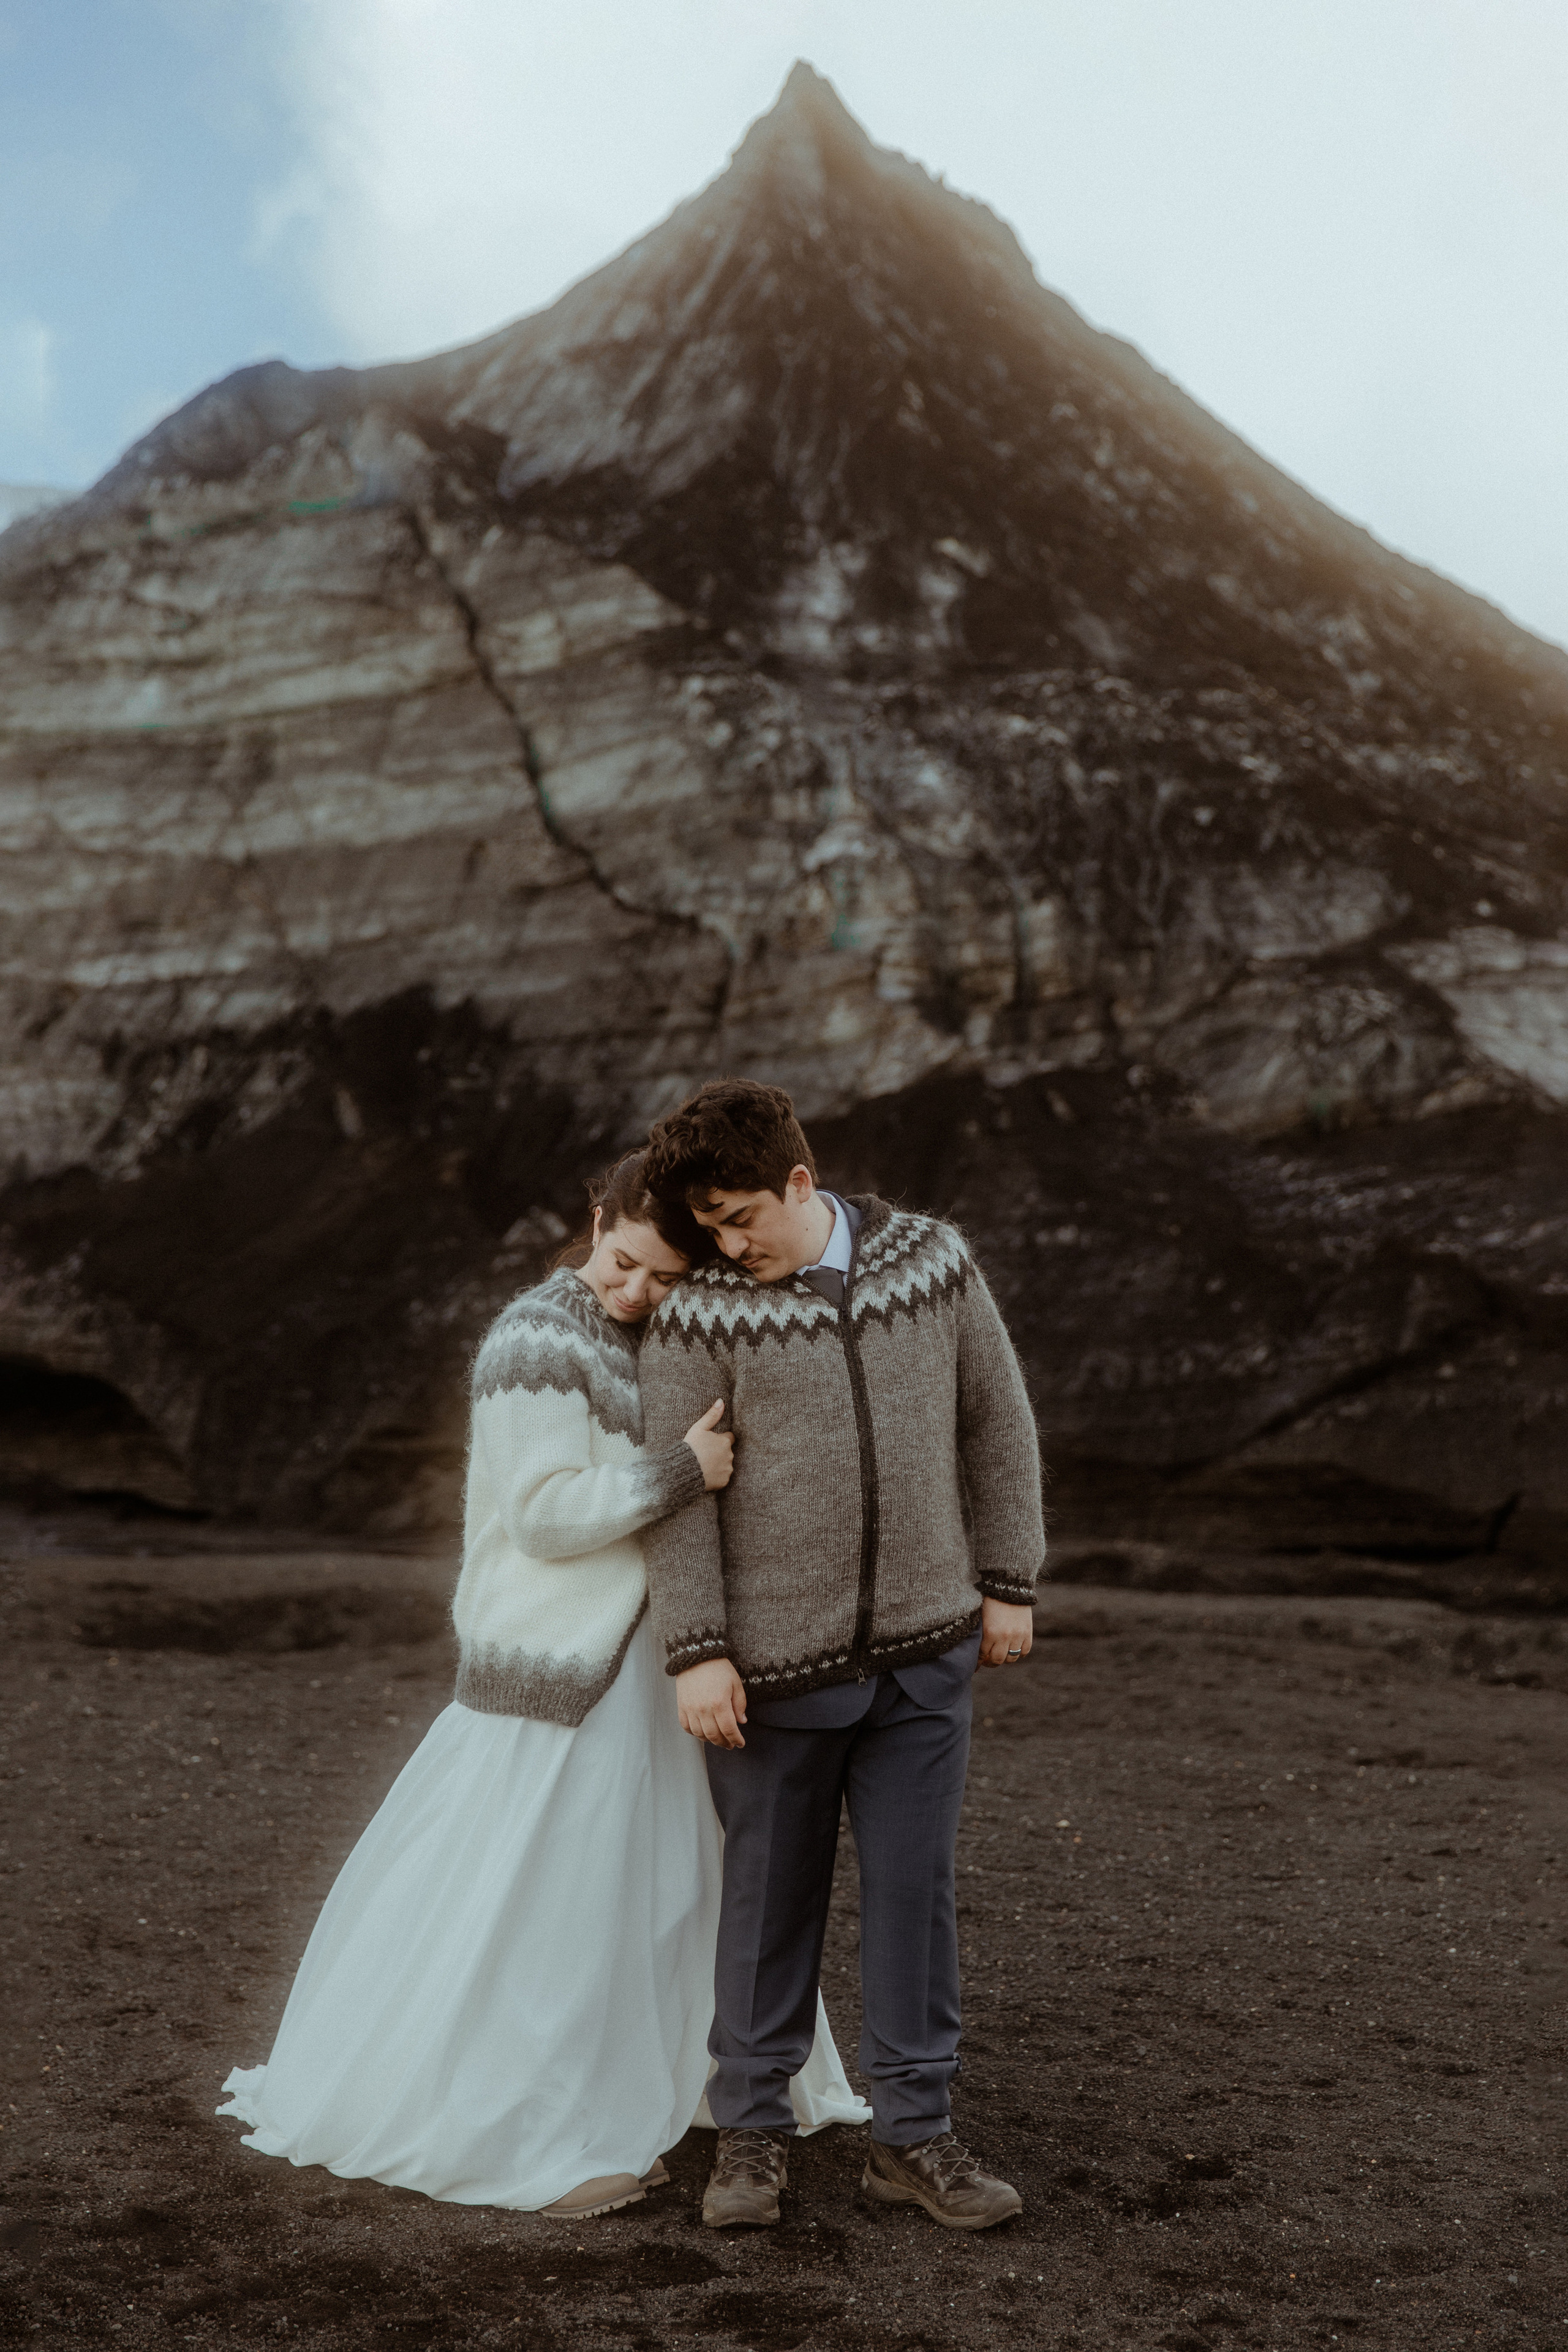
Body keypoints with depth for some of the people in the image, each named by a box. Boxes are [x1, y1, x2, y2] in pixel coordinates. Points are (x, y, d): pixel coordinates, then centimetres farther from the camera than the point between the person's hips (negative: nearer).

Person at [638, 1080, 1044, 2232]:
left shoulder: (934, 1261, 0)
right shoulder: (700, 1318, -6)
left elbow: (998, 1421, 9)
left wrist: (1008, 1582, 8)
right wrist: (696, 1652, -11)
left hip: (924, 1653, 2)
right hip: (774, 1662, -2)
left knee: (916, 1890, 7)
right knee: (772, 1894, 10)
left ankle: (914, 2135, 22)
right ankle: (754, 2126, 28)